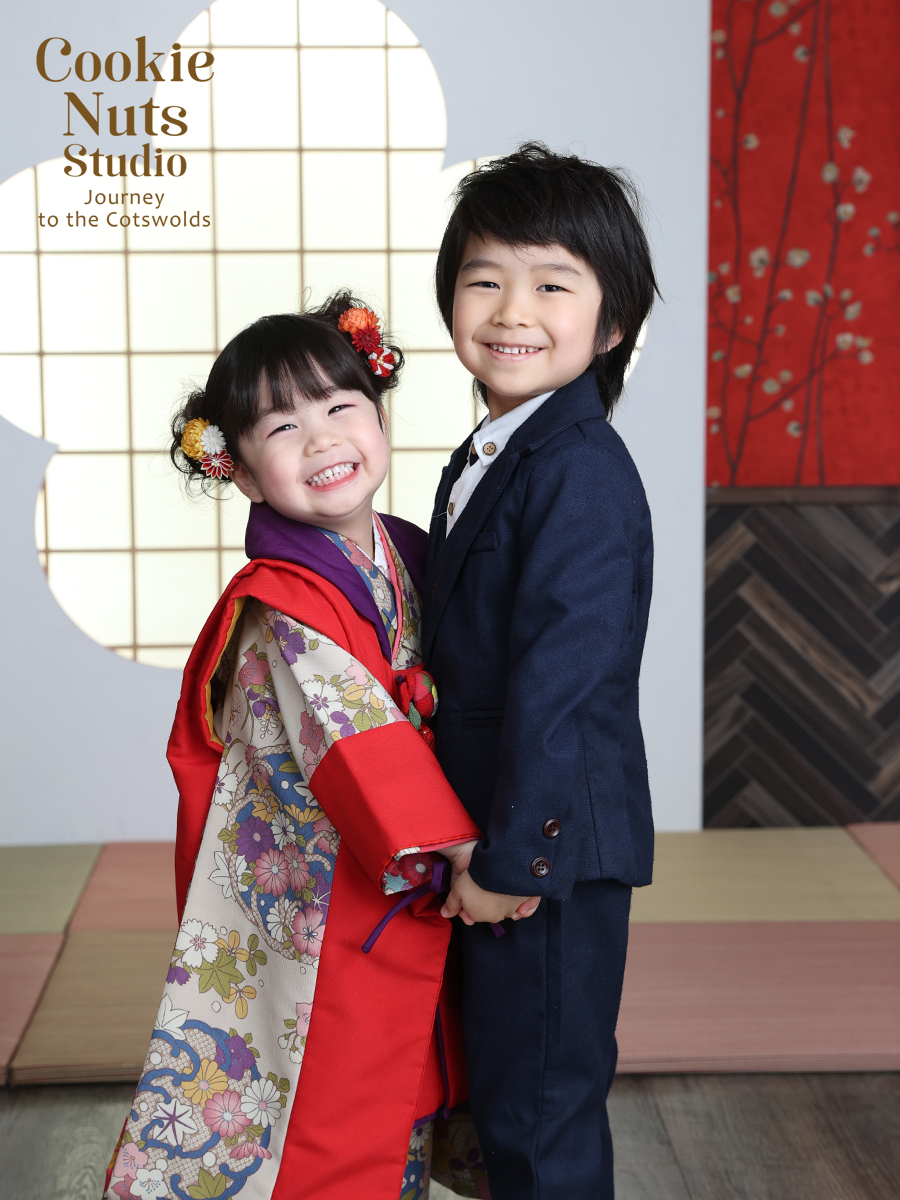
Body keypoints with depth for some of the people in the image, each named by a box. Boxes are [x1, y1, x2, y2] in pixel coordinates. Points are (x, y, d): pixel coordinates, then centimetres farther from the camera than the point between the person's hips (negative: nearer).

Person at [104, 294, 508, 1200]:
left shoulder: (411, 562, 4)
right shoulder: (282, 606, -19)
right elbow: (359, 740, -25)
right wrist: (462, 846, -23)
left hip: (415, 906, 7)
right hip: (317, 918, -7)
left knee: (396, 1116, 20)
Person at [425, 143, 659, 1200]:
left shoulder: (581, 471, -21)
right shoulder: (482, 460, 10)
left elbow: (558, 672, -24)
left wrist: (513, 855, -22)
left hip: (551, 841, -9)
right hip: (484, 835, 9)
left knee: (539, 1109, 5)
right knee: (497, 1083, 24)